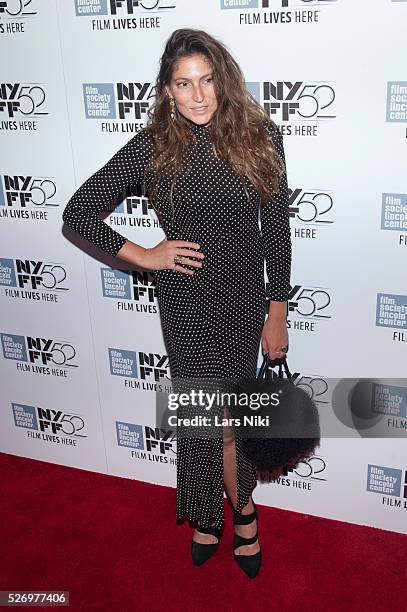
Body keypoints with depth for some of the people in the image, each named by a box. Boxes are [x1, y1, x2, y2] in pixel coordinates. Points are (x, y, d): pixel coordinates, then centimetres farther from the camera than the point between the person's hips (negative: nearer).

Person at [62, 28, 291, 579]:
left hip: (247, 297, 2)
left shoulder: (259, 135, -6)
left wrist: (277, 312, -1)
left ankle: (214, 511, 42)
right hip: (189, 301, -2)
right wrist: (144, 257, -8)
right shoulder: (153, 146, -11)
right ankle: (242, 509, 37)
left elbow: (276, 229, -1)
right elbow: (77, 213, -4)